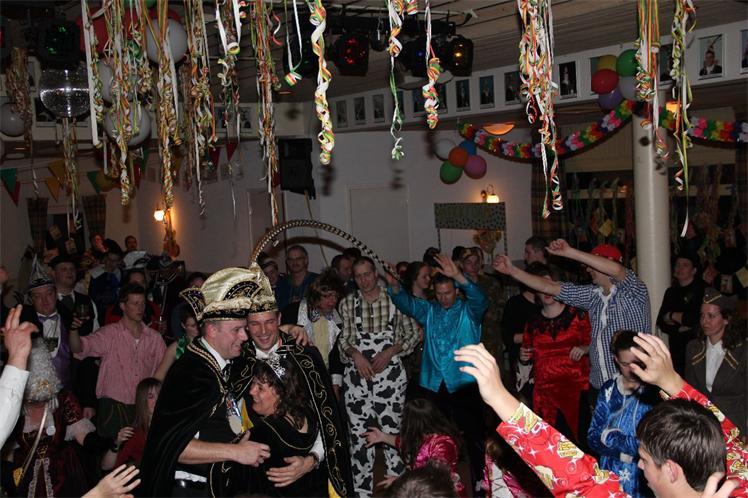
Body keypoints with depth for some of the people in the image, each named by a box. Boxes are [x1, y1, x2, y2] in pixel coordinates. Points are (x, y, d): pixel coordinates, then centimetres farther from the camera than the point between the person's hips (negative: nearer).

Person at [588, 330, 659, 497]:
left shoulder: (655, 391, -13)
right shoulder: (609, 389, 1)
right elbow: (593, 438, -2)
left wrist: (609, 437, -11)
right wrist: (625, 453, -17)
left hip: (643, 480, -4)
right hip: (609, 474, 4)